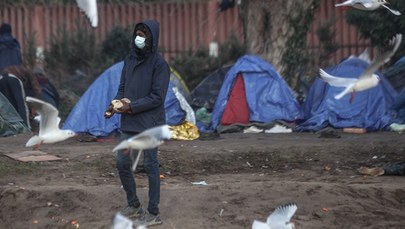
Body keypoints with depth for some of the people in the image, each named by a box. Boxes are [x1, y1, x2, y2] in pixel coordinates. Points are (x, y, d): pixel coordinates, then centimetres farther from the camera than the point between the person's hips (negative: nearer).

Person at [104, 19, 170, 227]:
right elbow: (122, 88, 13)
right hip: (129, 123, 7)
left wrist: (132, 106, -19)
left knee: (150, 166, -1)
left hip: (149, 124, -7)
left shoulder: (159, 64, -12)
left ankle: (153, 213, 7)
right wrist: (114, 104, -5)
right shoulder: (129, 59, 7)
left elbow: (157, 97, -15)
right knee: (122, 163, 10)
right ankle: (133, 205, 26)